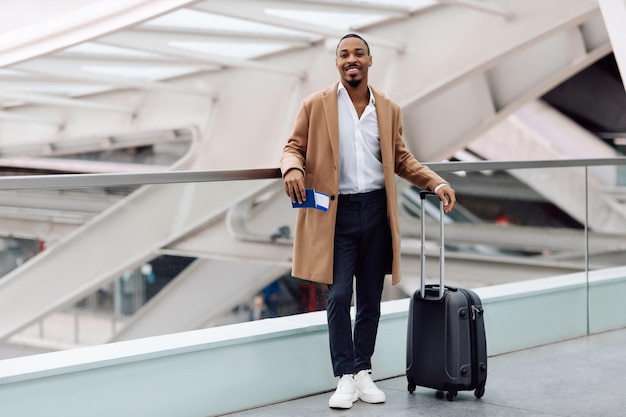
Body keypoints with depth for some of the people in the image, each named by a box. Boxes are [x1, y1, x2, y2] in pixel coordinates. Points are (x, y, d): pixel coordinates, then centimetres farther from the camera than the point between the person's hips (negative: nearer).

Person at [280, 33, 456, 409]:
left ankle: (364, 373, 20)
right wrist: (293, 169, -21)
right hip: (336, 212, -3)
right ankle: (346, 378, 3)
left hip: (377, 210, 3)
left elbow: (402, 160, 15)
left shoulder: (389, 109, 9)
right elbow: (294, 147, 2)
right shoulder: (316, 105, 1)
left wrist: (437, 183, 2)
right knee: (339, 297, -6)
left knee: (371, 298, 9)